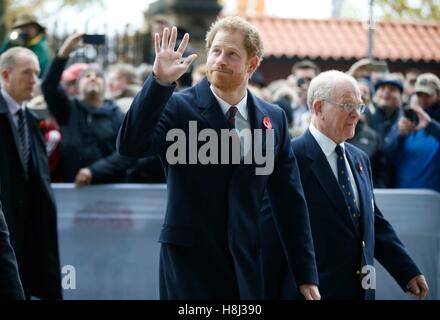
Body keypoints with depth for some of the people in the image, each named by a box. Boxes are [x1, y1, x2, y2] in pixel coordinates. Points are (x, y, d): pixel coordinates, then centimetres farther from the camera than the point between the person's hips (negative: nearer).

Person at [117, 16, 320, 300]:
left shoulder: (273, 118, 5)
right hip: (189, 263, -3)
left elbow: (290, 201, 8)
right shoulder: (178, 108, -5)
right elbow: (130, 145, -22)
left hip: (247, 266, 4)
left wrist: (306, 275, 6)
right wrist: (160, 82, -30)